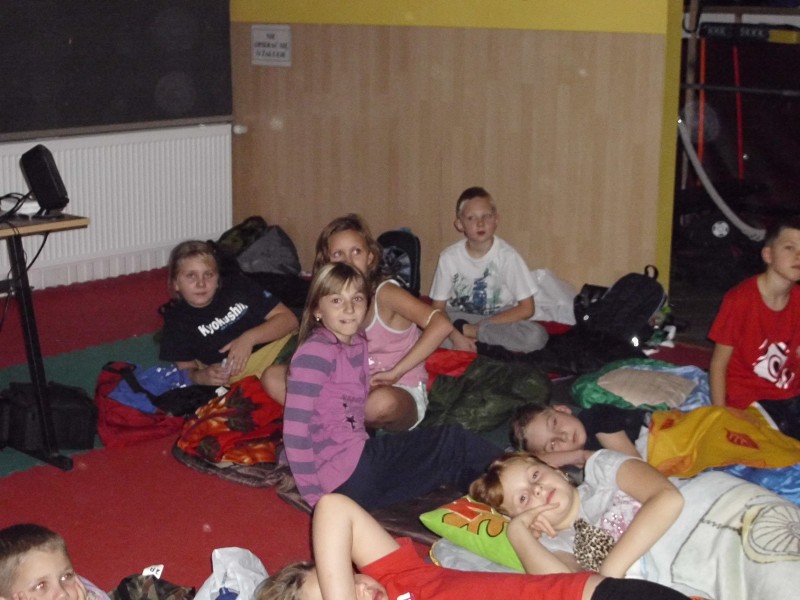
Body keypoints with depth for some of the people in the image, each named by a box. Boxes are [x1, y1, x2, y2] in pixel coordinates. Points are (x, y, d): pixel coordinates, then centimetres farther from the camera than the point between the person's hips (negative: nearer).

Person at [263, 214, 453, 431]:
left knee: (382, 402, -42)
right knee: (273, 377, -4)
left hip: (401, 392, -6)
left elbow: (441, 325, -31)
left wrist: (395, 372, -27)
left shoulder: (384, 293, -17)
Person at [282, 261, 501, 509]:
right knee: (451, 442, -5)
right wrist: (314, 496, -18)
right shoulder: (315, 352, -14)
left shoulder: (358, 343, 11)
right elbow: (294, 430, -19)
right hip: (346, 474, -8)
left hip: (358, 456, 8)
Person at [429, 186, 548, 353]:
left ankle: (466, 330, -18)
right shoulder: (449, 257, -8)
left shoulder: (507, 256, -12)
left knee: (536, 335, -31)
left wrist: (474, 327, -16)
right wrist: (455, 335, -26)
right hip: (457, 320, 0)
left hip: (500, 322, 0)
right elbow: (438, 308, -5)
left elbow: (526, 308, -11)